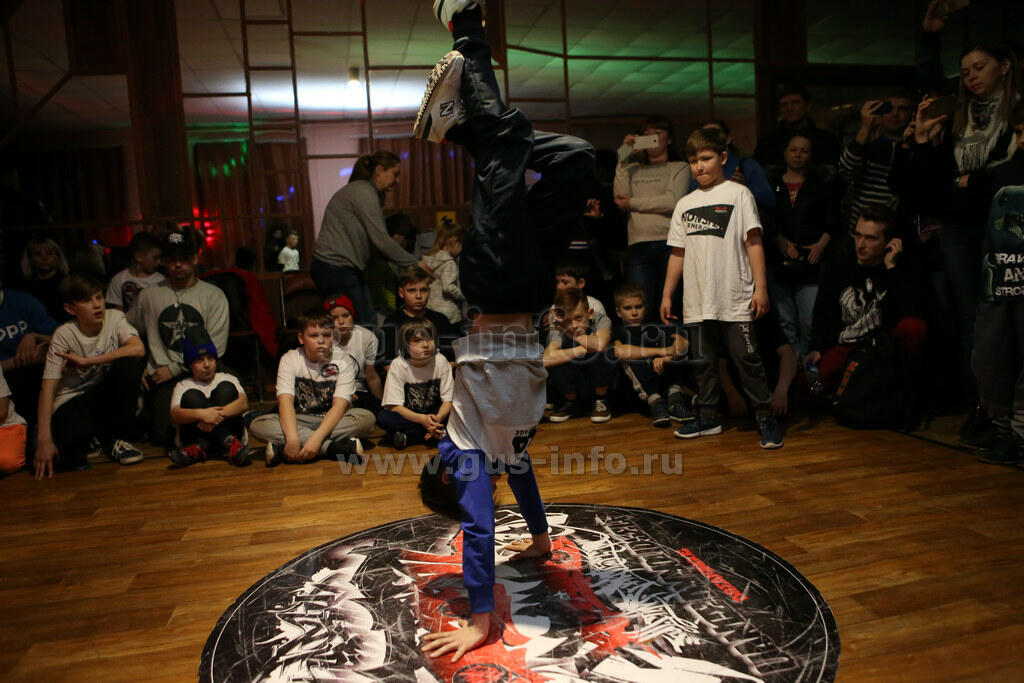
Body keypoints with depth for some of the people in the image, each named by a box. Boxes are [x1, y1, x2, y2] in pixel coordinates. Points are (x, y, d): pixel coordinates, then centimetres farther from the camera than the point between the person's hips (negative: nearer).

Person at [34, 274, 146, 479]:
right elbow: (49, 387, -18)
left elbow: (138, 348, -26)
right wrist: (44, 439, -25)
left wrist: (87, 361, -26)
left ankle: (115, 439, -9)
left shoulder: (114, 318, -7)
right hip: (72, 400, -3)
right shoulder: (64, 335, -13)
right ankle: (72, 447, 7)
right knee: (75, 436, -36)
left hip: (105, 393, 3)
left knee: (128, 363, -27)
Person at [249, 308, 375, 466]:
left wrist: (317, 437, -34)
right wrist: (292, 438, -36)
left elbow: (340, 405, -19)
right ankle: (337, 448, -33)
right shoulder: (289, 360, -6)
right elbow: (285, 400, -19)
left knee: (367, 418, -30)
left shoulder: (344, 361, -8)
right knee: (257, 425, -26)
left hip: (332, 420, -1)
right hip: (300, 421, 1)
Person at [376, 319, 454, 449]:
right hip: (407, 416, -1)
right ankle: (437, 434, -23)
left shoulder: (441, 361, -13)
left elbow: (448, 401, -12)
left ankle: (407, 437, -21)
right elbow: (395, 407, -18)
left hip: (435, 414, 1)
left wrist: (437, 419, -33)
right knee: (382, 417, -30)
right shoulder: (398, 365, -16)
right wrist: (422, 419, -33)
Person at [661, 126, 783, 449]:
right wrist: (667, 294, 13)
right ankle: (708, 417, 24)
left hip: (735, 298, -4)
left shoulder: (738, 194, 2)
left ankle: (765, 417, 10)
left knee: (747, 358, -3)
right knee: (704, 360, 11)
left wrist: (761, 287, -10)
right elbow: (678, 253, 16)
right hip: (698, 301, 5)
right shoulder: (684, 204, 14)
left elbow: (754, 243, -3)